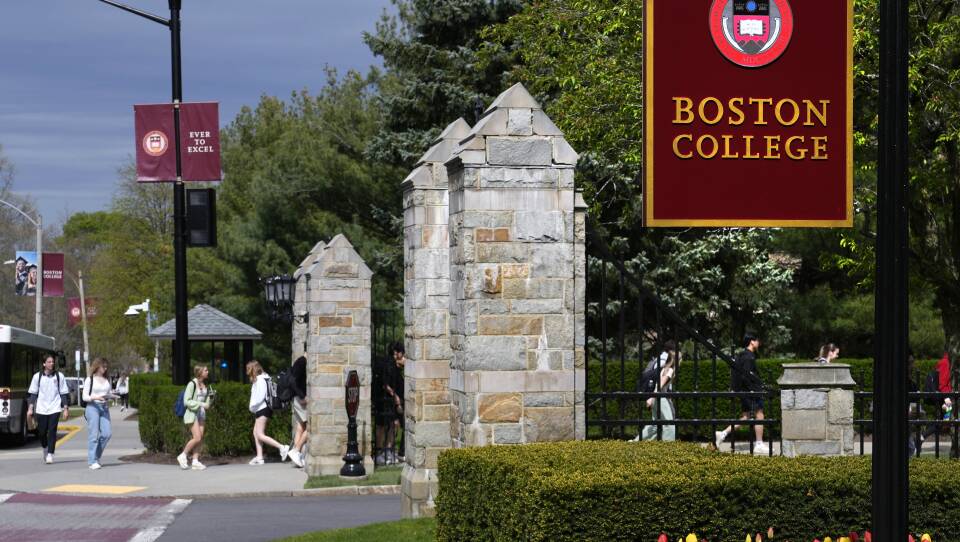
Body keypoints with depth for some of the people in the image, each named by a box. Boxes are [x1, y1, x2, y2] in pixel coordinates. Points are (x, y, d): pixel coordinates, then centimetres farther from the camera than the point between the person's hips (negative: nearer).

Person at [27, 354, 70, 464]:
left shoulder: (59, 376, 3)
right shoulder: (37, 376, 4)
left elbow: (64, 393, 5)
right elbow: (33, 393, 8)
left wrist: (66, 409, 0)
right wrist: (30, 408, 1)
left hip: (55, 409, -1)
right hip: (41, 409, 1)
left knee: (52, 431, -11)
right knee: (42, 432, 5)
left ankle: (50, 454, -8)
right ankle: (45, 448, 33)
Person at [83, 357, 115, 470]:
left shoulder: (107, 380, 14)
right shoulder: (90, 379, -1)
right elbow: (85, 397, -4)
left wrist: (110, 396, -3)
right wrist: (96, 397, -20)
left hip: (104, 407, 5)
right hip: (92, 407, -5)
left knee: (106, 434, -4)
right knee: (93, 435, -7)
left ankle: (96, 457, 15)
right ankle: (92, 461, -4)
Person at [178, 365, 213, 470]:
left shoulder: (205, 385, 10)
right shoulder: (192, 384, -12)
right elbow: (186, 401, -15)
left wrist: (210, 397, -1)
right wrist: (201, 404, -22)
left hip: (202, 414, 7)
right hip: (192, 414, -7)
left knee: (200, 439, 1)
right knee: (197, 438, -14)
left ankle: (195, 461, 4)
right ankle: (182, 456, 3)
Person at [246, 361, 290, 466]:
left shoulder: (260, 380, -14)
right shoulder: (264, 378, 14)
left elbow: (260, 396, -20)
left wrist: (252, 407, -8)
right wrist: (253, 407, 8)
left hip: (262, 409, -10)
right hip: (262, 410, 10)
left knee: (260, 435, -11)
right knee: (256, 433, 12)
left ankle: (282, 447, -18)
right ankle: (259, 457, 10)